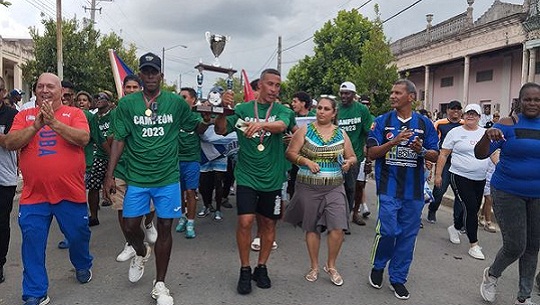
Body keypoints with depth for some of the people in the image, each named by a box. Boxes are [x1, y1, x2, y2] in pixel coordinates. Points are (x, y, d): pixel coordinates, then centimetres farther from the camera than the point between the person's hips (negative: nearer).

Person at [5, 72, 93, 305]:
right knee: (32, 242, 4)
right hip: (33, 196, 2)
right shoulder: (24, 115, 7)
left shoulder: (74, 113, 1)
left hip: (71, 193, -1)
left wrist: (54, 122, -23)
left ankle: (83, 266, 44)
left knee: (78, 235, 14)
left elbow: (83, 138, -15)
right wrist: (36, 125, -18)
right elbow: (10, 143, -6)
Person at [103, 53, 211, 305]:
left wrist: (207, 120, -14)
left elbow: (197, 128, 7)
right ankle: (141, 253, 43)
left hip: (168, 178, 0)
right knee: (130, 227, 6)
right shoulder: (126, 103, -1)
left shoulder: (176, 102, -2)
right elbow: (119, 140, 1)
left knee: (165, 228, 5)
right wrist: (109, 175, -2)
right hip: (136, 177, 1)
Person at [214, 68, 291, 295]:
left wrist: (260, 124, -42)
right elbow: (221, 130, -3)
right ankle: (245, 270, 10)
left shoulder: (281, 111, 1)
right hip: (247, 176, -1)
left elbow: (281, 126, -22)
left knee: (268, 223, 10)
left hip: (272, 178, 2)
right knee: (245, 221, -9)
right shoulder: (243, 109, 1)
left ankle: (261, 267, 29)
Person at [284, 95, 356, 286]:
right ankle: (314, 267, 27)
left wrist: (349, 162, -10)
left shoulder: (341, 134, 7)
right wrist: (306, 161, -18)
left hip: (334, 187, 1)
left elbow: (352, 157, 12)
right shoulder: (305, 130, 0)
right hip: (308, 187, -1)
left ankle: (331, 266, 16)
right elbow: (290, 153, -3)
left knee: (337, 227, -8)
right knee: (312, 228, 9)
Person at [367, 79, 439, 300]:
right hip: (389, 188, -2)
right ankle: (378, 267, 19)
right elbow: (371, 153, -4)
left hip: (414, 189, 2)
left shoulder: (424, 123, 5)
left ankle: (398, 277, 24)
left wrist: (422, 150, -15)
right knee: (388, 230, -10)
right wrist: (394, 141, -18)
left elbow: (435, 156, 7)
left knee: (408, 235, 8)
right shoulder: (382, 121, 1)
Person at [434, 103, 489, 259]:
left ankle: (455, 227, 39)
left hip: (480, 179, 5)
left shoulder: (485, 133, 9)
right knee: (470, 207, -9)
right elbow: (443, 154, -2)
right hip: (461, 177, -5)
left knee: (473, 208, 12)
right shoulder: (455, 132, -3)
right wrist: (438, 174, -5)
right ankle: (474, 245, 1)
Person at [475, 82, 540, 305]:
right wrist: (487, 136, -31)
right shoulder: (507, 124, -7)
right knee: (515, 246, -4)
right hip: (508, 193, -4)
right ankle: (492, 275, 27)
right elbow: (480, 154, -14)